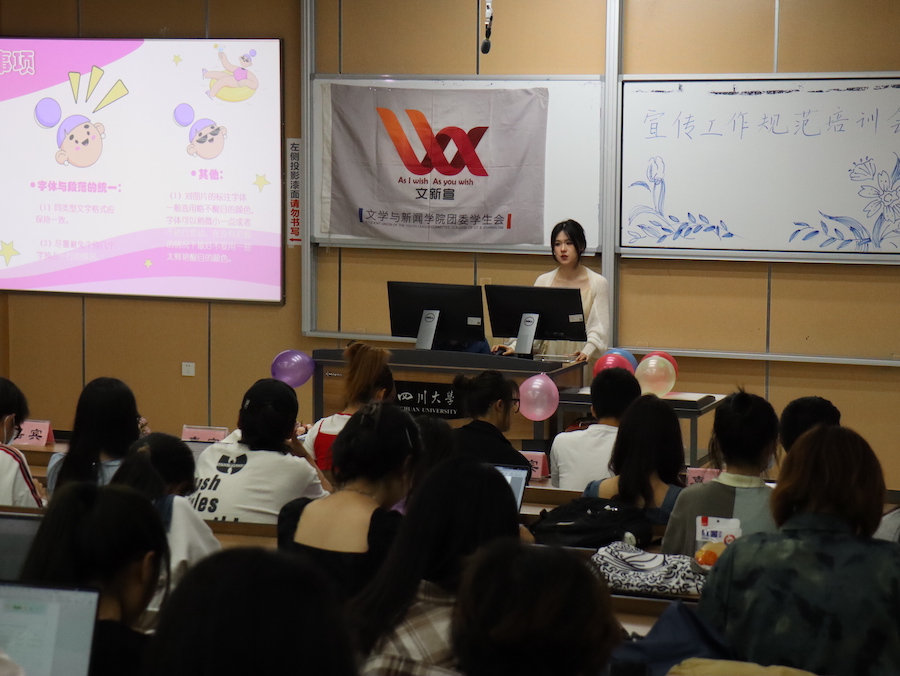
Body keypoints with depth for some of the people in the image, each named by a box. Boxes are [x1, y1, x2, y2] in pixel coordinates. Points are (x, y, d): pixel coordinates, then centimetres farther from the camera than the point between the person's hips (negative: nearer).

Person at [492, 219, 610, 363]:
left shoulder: (598, 283, 4)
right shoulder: (543, 281, 12)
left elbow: (599, 328, -3)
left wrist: (587, 351, -23)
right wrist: (514, 347, -12)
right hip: (547, 357, 2)